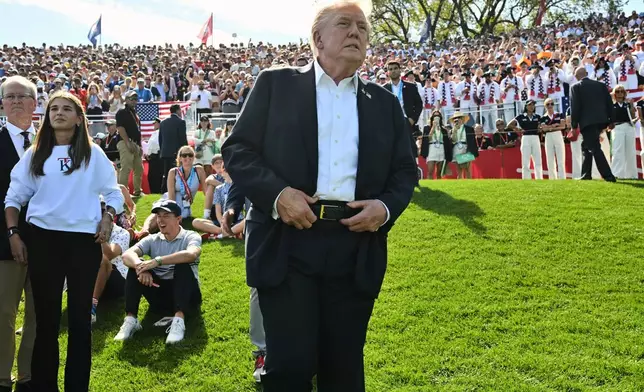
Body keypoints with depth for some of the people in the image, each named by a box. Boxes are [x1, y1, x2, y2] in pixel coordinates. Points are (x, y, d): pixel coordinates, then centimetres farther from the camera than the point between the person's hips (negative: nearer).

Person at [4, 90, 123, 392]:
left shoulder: (93, 154, 5)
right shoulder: (35, 154, 8)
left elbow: (113, 191, 8)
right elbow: (14, 196, 10)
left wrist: (107, 218, -8)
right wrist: (13, 233, 0)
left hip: (84, 240, -1)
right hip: (43, 239, 1)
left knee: (80, 315, 7)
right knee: (46, 315, 7)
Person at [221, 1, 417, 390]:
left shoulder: (385, 103, 15)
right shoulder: (276, 84, 6)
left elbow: (405, 169, 16)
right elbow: (238, 149, 2)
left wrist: (386, 207, -5)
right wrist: (276, 192, -15)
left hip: (356, 249, 3)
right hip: (287, 243, -2)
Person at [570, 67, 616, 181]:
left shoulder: (576, 87, -2)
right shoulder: (601, 85, 12)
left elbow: (574, 107, -7)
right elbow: (609, 103, 10)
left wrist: (574, 125, -3)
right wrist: (610, 120, 15)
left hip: (587, 122, -6)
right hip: (600, 121, 6)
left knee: (595, 148, -6)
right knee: (587, 146, 18)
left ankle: (608, 176, -13)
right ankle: (586, 174, 19)